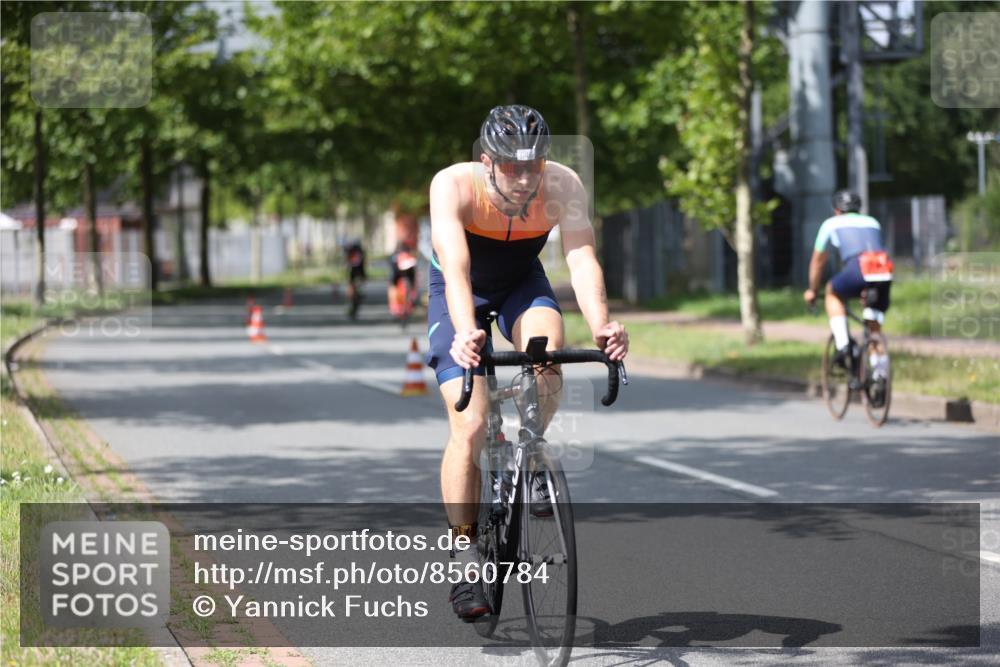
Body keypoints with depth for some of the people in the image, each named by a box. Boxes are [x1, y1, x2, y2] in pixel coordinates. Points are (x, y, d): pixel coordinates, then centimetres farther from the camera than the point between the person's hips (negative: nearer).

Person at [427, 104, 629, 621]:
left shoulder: (562, 186, -28)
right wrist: (465, 332, -62)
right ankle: (465, 559, -5)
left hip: (522, 284, 2)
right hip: (462, 294, -2)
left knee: (547, 350, -33)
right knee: (470, 426, -16)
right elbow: (455, 268, -45)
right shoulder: (454, 186, -33)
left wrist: (600, 327, -55)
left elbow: (582, 259, -38)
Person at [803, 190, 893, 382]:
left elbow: (818, 261, 35)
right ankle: (880, 373, 13)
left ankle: (843, 344, 13)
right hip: (884, 276, 3)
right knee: (874, 326, 21)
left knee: (833, 293, 28)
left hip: (857, 272, -3)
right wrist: (867, 287, 59)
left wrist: (812, 290, 49)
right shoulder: (872, 222, 34)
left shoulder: (831, 224, 25)